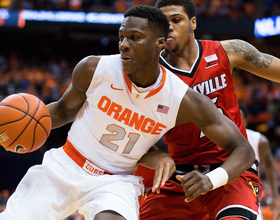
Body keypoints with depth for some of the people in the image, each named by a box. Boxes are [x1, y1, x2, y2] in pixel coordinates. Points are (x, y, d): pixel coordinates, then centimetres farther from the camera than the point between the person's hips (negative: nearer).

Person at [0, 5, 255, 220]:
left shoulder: (184, 100, -17)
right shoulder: (93, 69, -15)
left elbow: (243, 149, -12)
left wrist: (212, 180, -33)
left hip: (117, 181, -2)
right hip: (63, 167, 2)